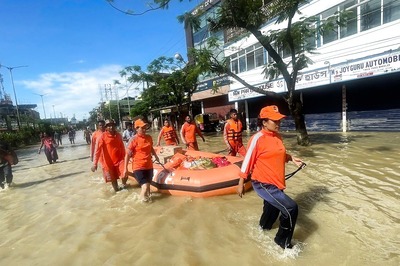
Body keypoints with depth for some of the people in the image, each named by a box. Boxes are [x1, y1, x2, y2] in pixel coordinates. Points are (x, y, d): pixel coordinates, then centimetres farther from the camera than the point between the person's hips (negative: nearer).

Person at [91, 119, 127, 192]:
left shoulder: (118, 135, 0)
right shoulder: (102, 136, -12)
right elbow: (97, 150, -16)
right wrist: (95, 163, -20)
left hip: (119, 159, 2)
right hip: (109, 161, -2)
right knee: (113, 178, 12)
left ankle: (124, 184, 23)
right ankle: (116, 189, 37)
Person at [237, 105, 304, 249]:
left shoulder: (277, 136, 4)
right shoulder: (257, 138, -19)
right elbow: (247, 161, -16)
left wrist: (291, 158, 1)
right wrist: (241, 183, -12)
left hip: (276, 183, 8)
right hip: (263, 184, -8)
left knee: (272, 210, 26)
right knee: (291, 208, -12)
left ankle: (262, 230, 56)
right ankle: (283, 241, 14)